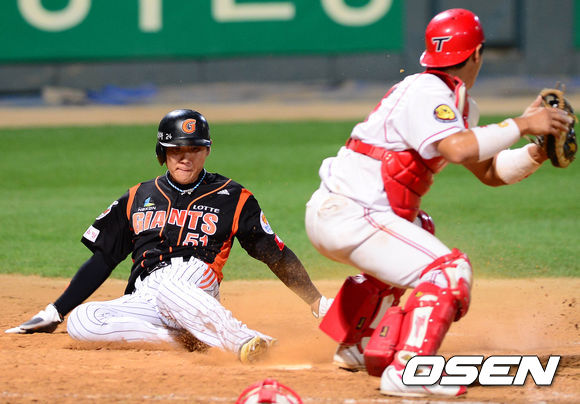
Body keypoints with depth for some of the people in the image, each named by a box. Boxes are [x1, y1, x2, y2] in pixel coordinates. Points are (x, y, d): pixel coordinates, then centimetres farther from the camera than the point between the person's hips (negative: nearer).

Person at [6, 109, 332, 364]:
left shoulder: (231, 198, 11)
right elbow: (103, 260, 24)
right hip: (142, 305, 4)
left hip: (197, 298, -4)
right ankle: (186, 338, -23)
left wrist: (318, 303, -2)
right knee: (80, 322, -26)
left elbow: (275, 252, 8)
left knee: (167, 288, -39)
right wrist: (55, 312, 18)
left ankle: (245, 341, -47)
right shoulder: (138, 199, 21)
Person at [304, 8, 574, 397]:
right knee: (448, 270, -21)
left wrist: (535, 153, -1)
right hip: (348, 216, -11)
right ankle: (405, 372, -30)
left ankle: (357, 347, 46)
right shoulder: (426, 93, -15)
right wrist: (521, 124, -25)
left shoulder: (460, 106, 16)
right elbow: (459, 149, -32)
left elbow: (490, 172, 15)